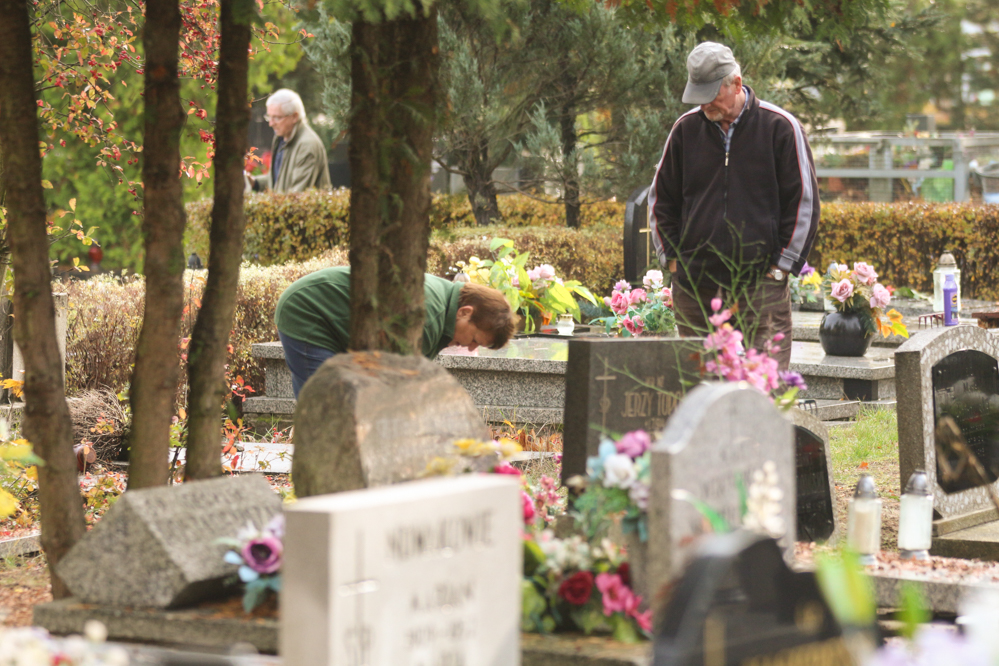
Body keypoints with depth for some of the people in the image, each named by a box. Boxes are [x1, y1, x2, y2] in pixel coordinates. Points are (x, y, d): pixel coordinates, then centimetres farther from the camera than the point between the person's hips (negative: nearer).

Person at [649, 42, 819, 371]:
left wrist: (781, 265, -2)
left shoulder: (780, 127, -1)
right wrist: (672, 257, 9)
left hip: (760, 283, -3)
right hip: (695, 282, 3)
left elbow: (804, 201, 2)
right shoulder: (686, 129, 9)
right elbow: (661, 199, 19)